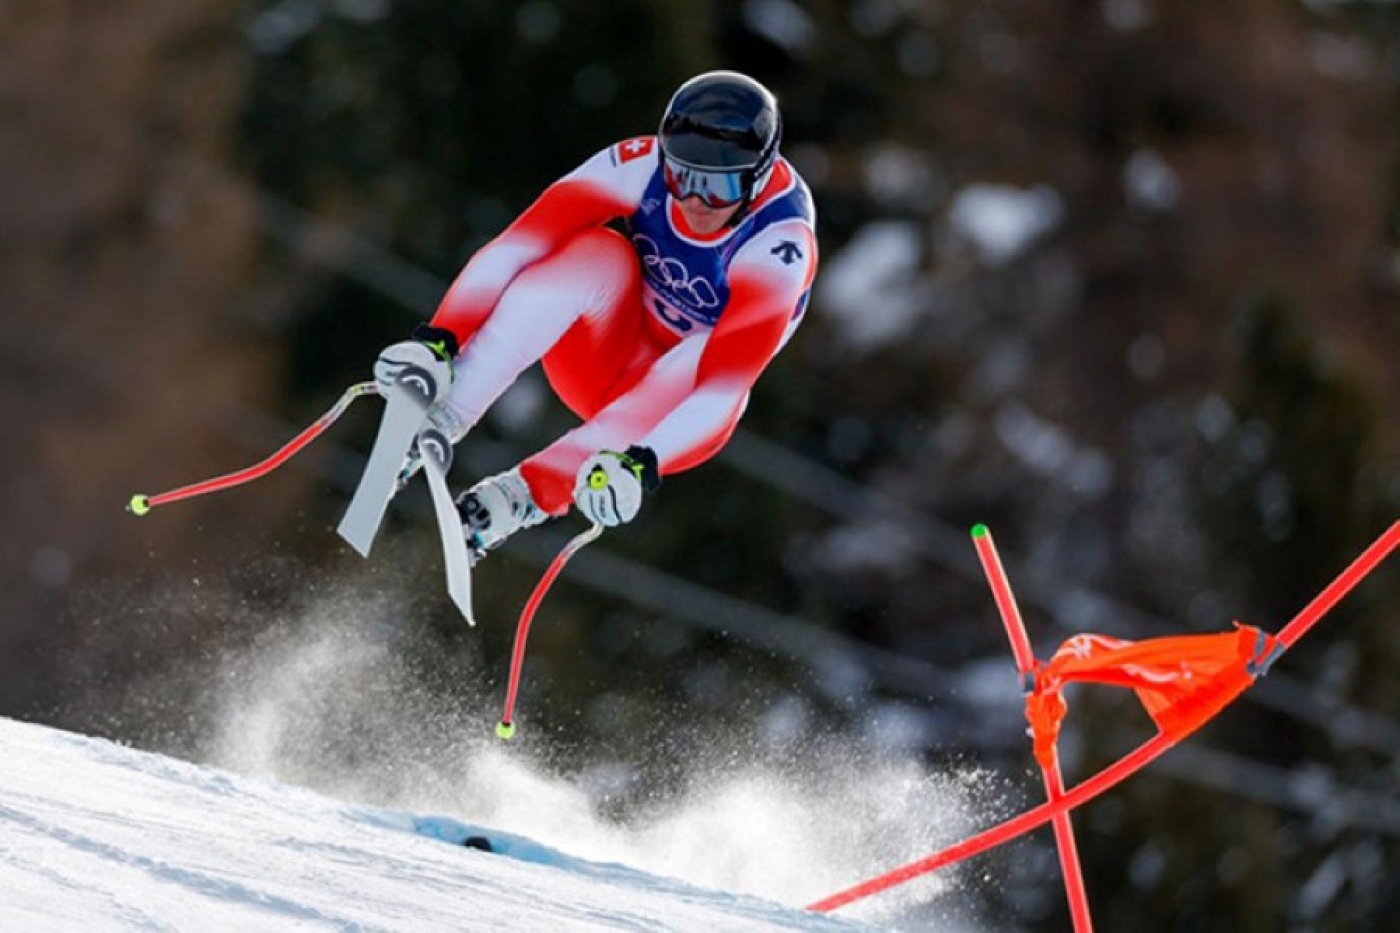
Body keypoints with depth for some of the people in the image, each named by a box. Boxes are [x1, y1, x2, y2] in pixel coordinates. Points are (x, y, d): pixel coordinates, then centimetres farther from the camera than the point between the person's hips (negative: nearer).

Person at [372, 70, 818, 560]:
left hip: (679, 390, -1)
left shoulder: (780, 242, -28)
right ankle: (436, 420, -39)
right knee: (600, 254, -31)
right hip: (603, 353, 2)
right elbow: (513, 249, -28)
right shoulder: (641, 166, -21)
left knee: (705, 392, -38)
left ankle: (522, 493, -40)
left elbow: (728, 381, -37)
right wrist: (437, 339, -42)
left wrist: (639, 465, -52)